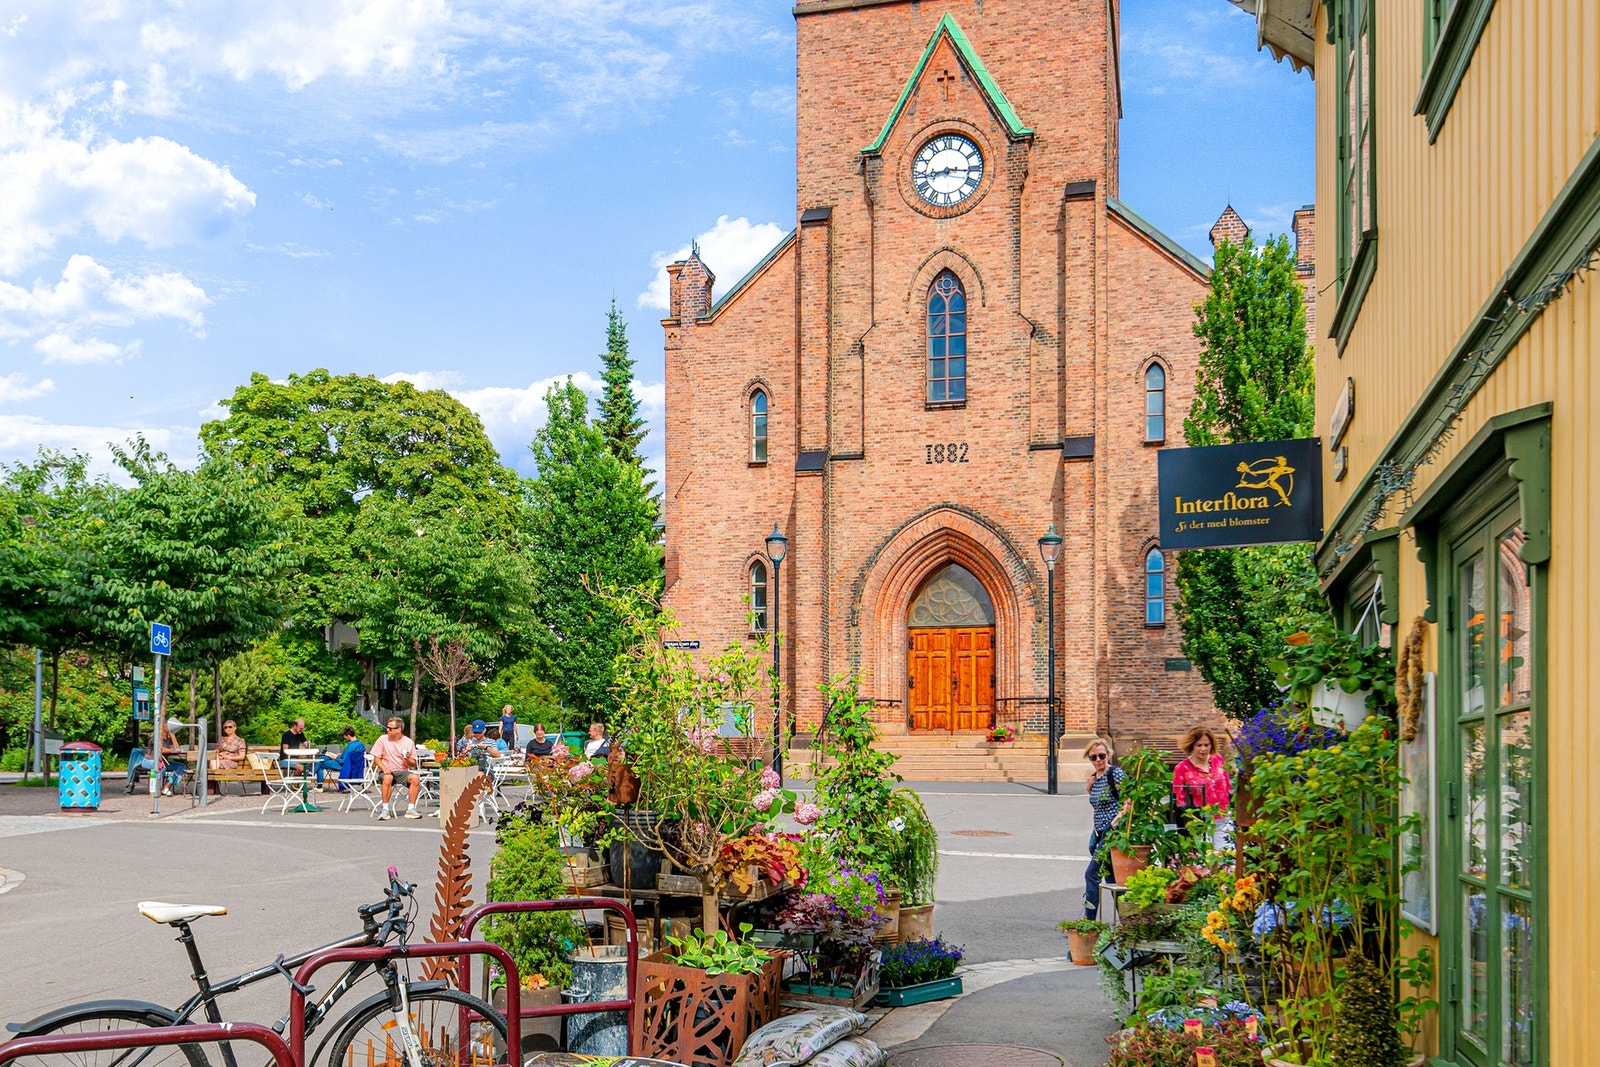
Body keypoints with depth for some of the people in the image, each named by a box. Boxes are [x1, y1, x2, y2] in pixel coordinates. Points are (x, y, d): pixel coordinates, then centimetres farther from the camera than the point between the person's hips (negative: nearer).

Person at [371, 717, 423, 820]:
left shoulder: (409, 742, 4)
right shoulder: (383, 739, 1)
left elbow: (413, 764, 8)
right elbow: (376, 758, 2)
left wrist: (407, 759, -15)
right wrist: (384, 769, -16)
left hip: (403, 772, 2)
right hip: (387, 771, -2)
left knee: (415, 778, -28)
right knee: (388, 778, -37)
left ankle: (411, 809, -20)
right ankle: (385, 809, -27)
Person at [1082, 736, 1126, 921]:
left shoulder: (1115, 773, -10)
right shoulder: (1094, 777, 13)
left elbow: (1128, 802, -14)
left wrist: (1117, 820, -24)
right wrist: (1090, 785, 8)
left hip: (1112, 831, -9)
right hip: (1099, 833, 9)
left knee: (1091, 874, -10)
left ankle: (1088, 919, -5)